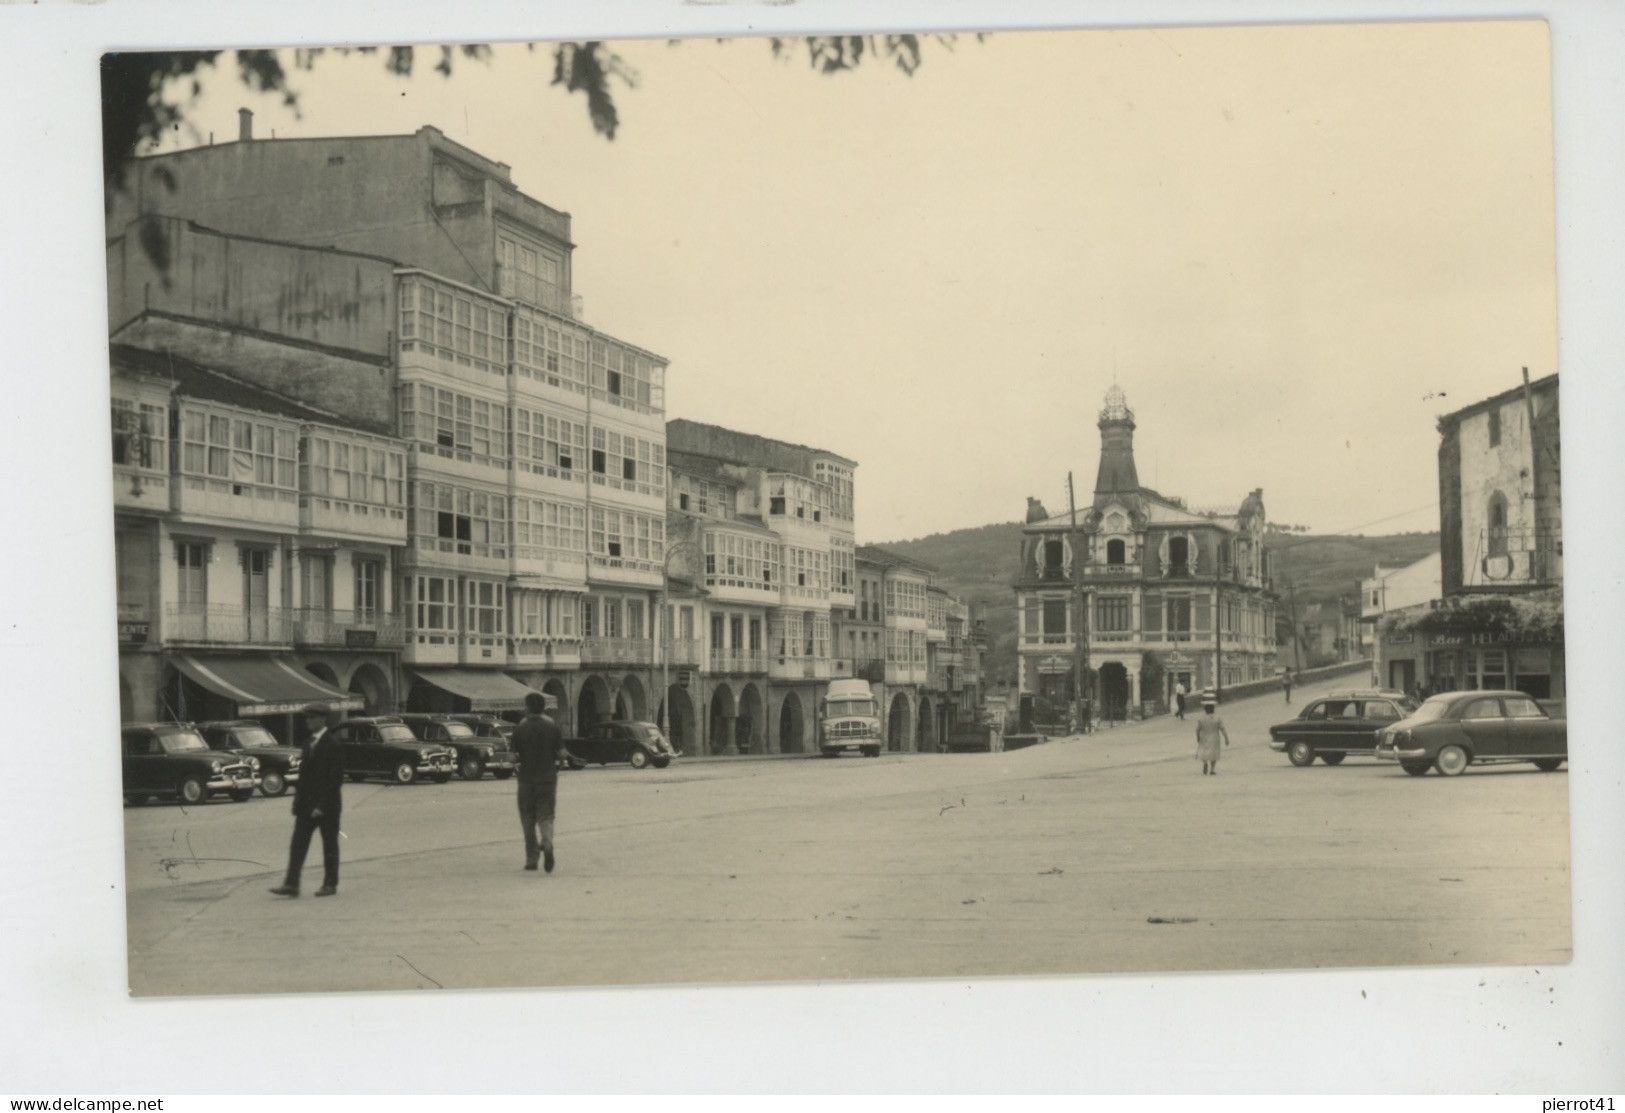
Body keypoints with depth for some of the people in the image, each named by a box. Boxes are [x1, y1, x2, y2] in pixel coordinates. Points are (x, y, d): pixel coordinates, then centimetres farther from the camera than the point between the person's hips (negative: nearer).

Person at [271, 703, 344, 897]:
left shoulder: (332, 744, -12)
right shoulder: (308, 743, 11)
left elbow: (335, 779, -16)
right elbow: (304, 772, 15)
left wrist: (322, 805, -19)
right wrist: (298, 800, 7)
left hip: (327, 805, -7)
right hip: (307, 804, 7)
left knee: (329, 845, 4)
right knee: (298, 844, 1)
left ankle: (330, 884, 13)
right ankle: (291, 884, -1)